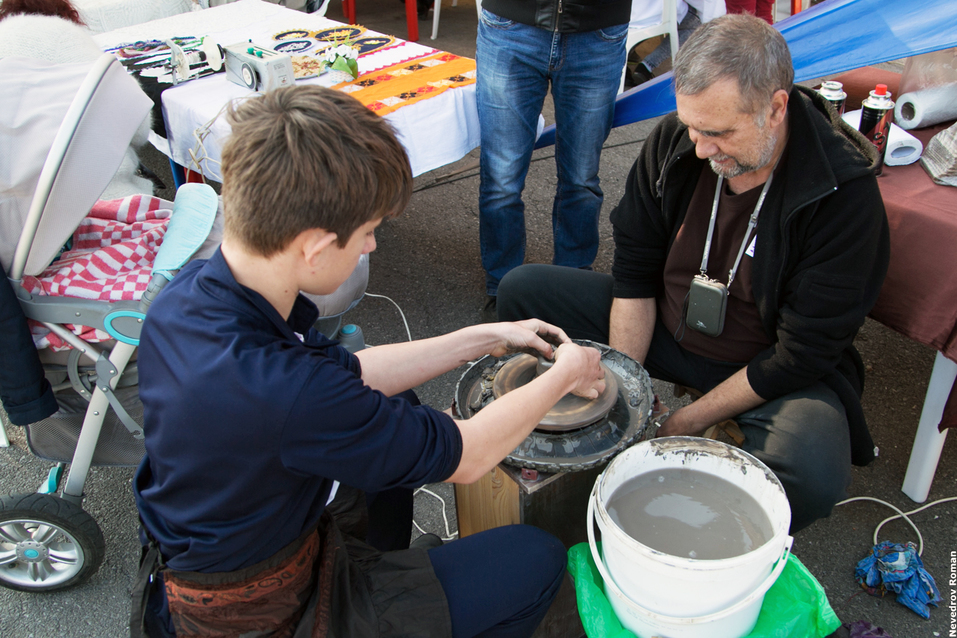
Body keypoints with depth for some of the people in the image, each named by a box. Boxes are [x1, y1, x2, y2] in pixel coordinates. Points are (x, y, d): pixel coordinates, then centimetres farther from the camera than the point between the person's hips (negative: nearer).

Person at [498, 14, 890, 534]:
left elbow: (803, 354, -22)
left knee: (814, 475, -35)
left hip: (765, 366, -4)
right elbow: (634, 273, -5)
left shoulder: (845, 195, -26)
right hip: (664, 322, 5)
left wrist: (687, 423, -19)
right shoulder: (673, 140, -14)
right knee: (520, 291, -5)